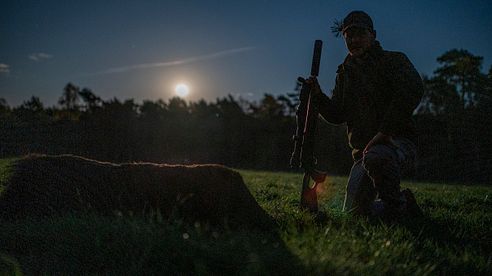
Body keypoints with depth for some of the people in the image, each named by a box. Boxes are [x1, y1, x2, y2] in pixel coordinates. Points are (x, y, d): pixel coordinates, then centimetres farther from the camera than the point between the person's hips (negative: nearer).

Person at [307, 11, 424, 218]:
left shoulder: (394, 60, -1)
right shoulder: (344, 73, 17)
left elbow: (413, 90, -22)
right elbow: (337, 115, 14)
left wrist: (385, 132, -27)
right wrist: (318, 95, -4)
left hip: (398, 144, -6)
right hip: (363, 153, 6)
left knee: (375, 157, -41)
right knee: (353, 213, -1)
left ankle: (397, 205, -13)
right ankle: (405, 204, 24)